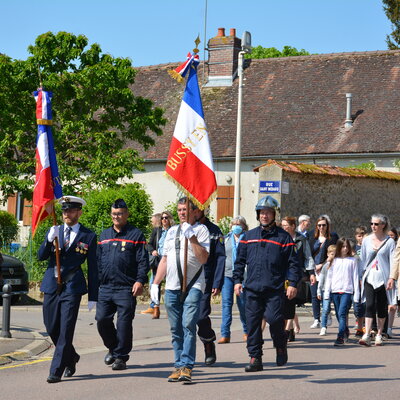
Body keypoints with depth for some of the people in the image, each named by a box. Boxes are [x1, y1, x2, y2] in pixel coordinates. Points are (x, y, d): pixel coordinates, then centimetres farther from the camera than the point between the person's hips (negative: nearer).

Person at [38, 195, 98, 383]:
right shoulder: (53, 231, 10)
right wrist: (49, 240, -18)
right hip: (52, 285, 4)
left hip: (72, 287, -4)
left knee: (65, 329, -8)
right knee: (51, 328, 9)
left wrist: (93, 297, 1)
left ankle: (56, 371, -5)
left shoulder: (88, 236, 1)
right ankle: (71, 357, 33)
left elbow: (92, 268, 3)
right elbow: (41, 256, 2)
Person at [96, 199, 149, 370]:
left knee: (124, 322, -4)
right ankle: (112, 348, 24)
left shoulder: (136, 234, 2)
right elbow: (98, 259, 21)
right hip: (105, 288, 5)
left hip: (126, 288, -5)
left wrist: (140, 281, -13)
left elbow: (143, 261, -3)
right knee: (102, 319, 1)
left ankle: (120, 356, 5)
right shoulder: (104, 235, 17)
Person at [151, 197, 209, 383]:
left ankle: (186, 366, -16)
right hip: (172, 287, 5)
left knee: (188, 325, -15)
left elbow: (203, 258, -10)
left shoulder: (200, 230, 2)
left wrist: (192, 237, -18)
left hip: (193, 286, -5)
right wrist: (155, 283, 15)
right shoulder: (172, 231, 19)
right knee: (175, 329, 6)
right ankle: (178, 365, 11)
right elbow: (164, 259, 22)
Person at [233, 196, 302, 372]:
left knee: (274, 318, -12)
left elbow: (293, 262, 2)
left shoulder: (283, 237, 4)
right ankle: (255, 358, 7)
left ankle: (281, 346, 16)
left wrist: (293, 283, -6)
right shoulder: (249, 236, 13)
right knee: (253, 323, 1)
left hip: (274, 289, -3)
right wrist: (237, 280, 9)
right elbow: (240, 260, 17)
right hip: (252, 288, 3)